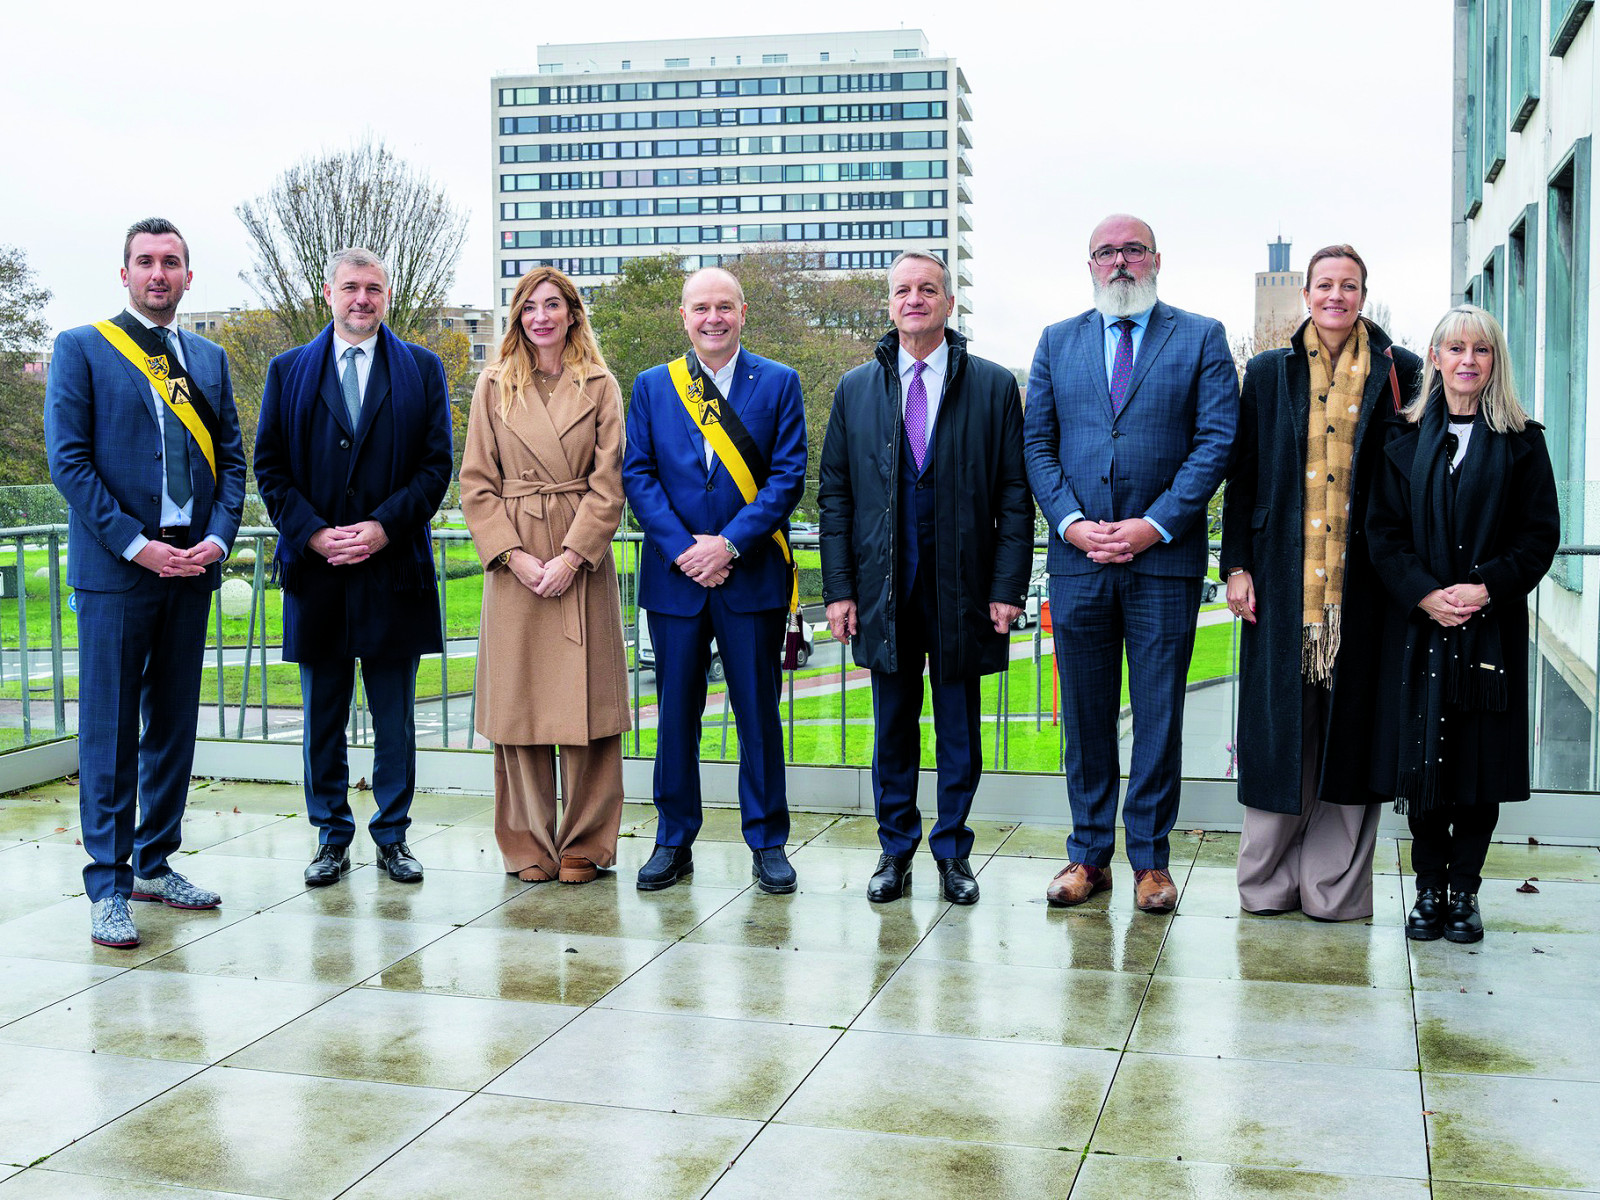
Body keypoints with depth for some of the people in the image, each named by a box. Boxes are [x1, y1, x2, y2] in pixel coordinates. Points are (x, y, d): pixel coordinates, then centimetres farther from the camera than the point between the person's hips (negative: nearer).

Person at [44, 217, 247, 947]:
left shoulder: (208, 360, 15)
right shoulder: (81, 349, 1)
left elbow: (231, 458, 13)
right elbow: (68, 459, -6)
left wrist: (218, 537, -4)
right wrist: (136, 545, -14)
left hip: (190, 564, 5)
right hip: (115, 567, -5)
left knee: (175, 723, 10)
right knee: (109, 730, -2)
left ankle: (154, 863, 22)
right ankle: (108, 887, 4)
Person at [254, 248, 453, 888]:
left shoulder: (421, 368, 7)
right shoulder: (289, 370, 10)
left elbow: (437, 464, 1)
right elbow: (269, 467, 5)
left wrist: (384, 526, -11)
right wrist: (313, 533, -8)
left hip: (393, 565, -1)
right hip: (316, 570, 1)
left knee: (394, 715, 6)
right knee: (323, 713, 7)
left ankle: (393, 835, 16)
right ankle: (332, 836, 18)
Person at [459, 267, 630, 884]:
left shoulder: (600, 388, 6)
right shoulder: (493, 388, 8)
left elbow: (608, 485, -1)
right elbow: (476, 484, 4)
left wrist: (571, 557, -12)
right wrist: (514, 556, -8)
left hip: (583, 562, -1)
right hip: (514, 563, 1)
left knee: (587, 703, -1)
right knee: (518, 703, 2)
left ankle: (584, 847, 11)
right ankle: (529, 849, 14)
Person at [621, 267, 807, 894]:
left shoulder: (779, 383, 3)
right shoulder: (651, 386, 9)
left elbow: (789, 475, -4)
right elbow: (636, 474, 3)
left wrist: (729, 544, -13)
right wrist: (683, 548, -10)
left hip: (752, 575, -1)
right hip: (675, 577, 2)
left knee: (759, 713, 4)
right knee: (676, 713, 7)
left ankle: (767, 843, 16)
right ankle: (674, 842, 19)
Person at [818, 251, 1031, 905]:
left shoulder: (994, 386, 2)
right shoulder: (855, 389, 8)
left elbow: (1014, 495, 0)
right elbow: (834, 494, 7)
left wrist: (1007, 586, -7)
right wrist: (839, 588, 0)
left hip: (962, 586, -1)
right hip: (884, 587, 1)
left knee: (959, 728, 8)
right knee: (893, 727, 9)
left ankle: (953, 851, 22)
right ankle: (896, 850, 23)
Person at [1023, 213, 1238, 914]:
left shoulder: (1201, 338, 6)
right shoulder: (1057, 342, 13)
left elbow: (1217, 440, -3)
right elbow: (1036, 443, 8)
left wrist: (1155, 524, -13)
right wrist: (1070, 521, -7)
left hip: (1165, 557, -2)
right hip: (1078, 561, 2)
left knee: (1159, 717, 3)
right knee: (1085, 716, 8)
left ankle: (1150, 859, 15)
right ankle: (1088, 855, 19)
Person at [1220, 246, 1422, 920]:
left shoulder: (1398, 372, 5)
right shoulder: (1268, 374, 8)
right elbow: (1241, 477, 8)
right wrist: (1236, 566, 1)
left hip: (1360, 584, 0)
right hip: (1285, 580, 1)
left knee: (1349, 723, 3)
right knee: (1279, 725, 4)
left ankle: (1335, 888, 13)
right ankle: (1270, 881, 16)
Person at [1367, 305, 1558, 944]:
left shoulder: (1521, 442, 5)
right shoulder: (1406, 440, 7)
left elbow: (1542, 533, 1)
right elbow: (1382, 530, 2)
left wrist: (1489, 586, -13)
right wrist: (1425, 592, -12)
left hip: (1492, 626, 0)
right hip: (1418, 623, 1)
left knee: (1481, 759, 2)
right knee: (1421, 756, 1)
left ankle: (1464, 890, 13)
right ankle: (1429, 888, 13)